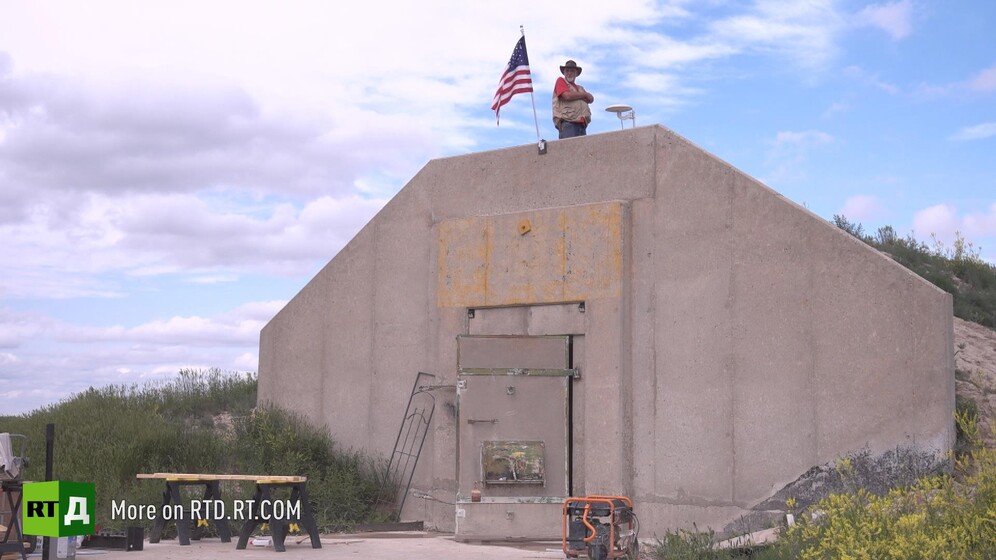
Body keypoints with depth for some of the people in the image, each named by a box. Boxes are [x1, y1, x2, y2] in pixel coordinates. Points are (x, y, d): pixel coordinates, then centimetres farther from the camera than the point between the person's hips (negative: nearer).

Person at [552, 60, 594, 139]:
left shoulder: (580, 88, 30)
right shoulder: (561, 81, 12)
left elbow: (591, 99, 14)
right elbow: (567, 96, -6)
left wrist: (575, 95, -1)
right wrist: (584, 95, 9)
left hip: (581, 124, 6)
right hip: (567, 122, -6)